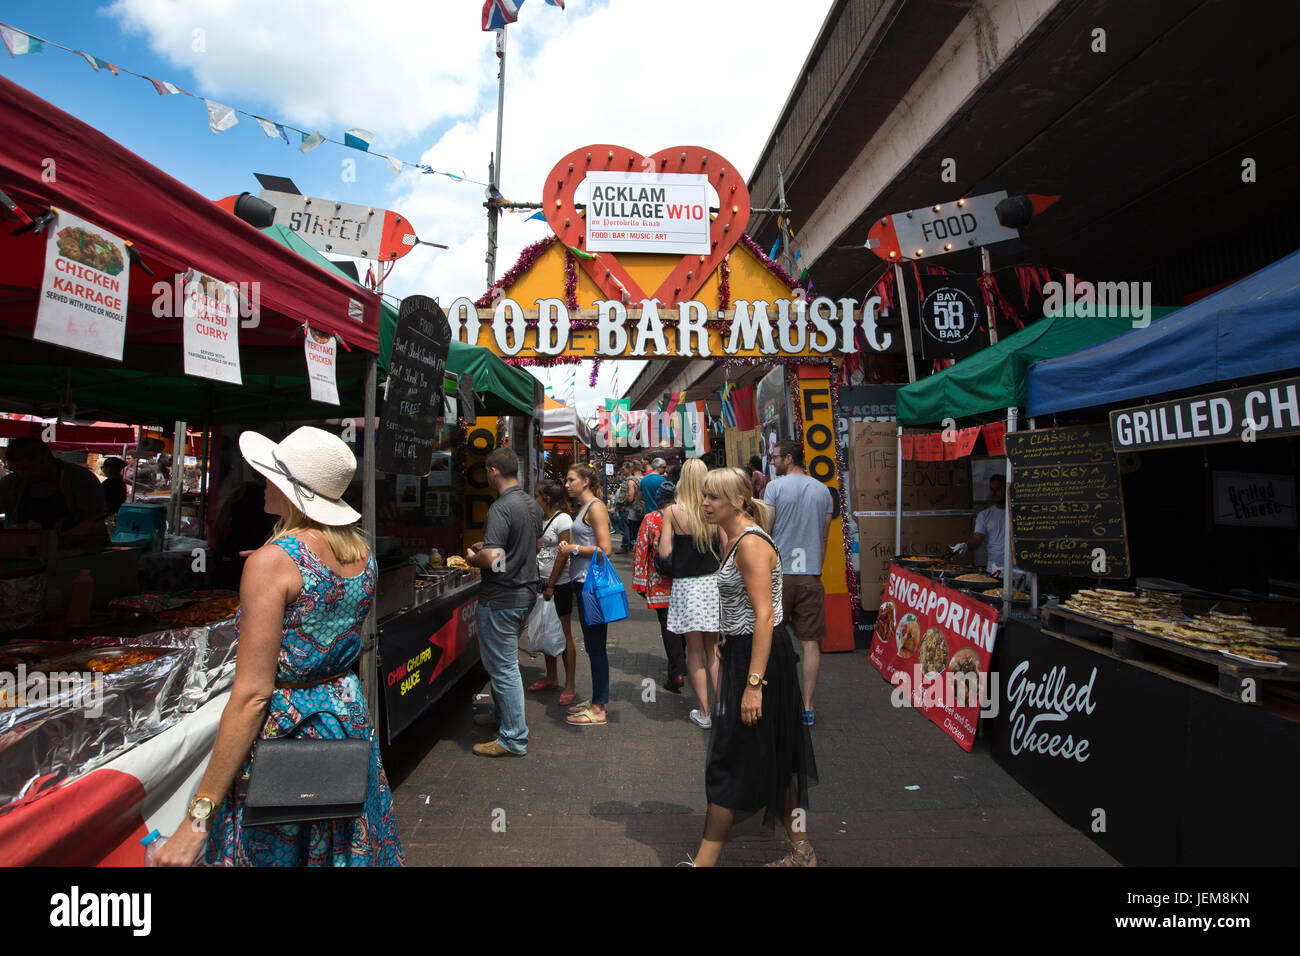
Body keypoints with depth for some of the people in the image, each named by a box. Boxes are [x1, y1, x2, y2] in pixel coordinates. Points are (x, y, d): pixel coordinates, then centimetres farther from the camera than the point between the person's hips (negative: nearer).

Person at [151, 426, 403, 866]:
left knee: (268, 852, 16)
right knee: (346, 851, 22)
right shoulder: (363, 553, -1)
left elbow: (252, 695, -22)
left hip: (284, 728, -6)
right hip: (351, 722, 7)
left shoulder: (272, 561, -20)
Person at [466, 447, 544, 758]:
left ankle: (514, 739, 11)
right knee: (502, 661, 25)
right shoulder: (532, 504, 8)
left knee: (503, 667, 1)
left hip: (501, 600, -10)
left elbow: (493, 560, -29)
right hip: (526, 593, 10)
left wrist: (473, 559, -7)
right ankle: (501, 714, 42)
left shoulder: (500, 508, -22)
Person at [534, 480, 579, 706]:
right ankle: (551, 678, 26)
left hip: (560, 584, -8)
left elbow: (562, 555, -16)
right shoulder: (543, 520, 13)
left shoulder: (562, 519, -12)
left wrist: (551, 585, -16)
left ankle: (569, 686, 4)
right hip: (545, 583, 8)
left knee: (564, 633, -3)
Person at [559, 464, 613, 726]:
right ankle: (598, 700, 26)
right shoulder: (583, 508, 17)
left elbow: (605, 549, -19)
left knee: (596, 646, -3)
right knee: (592, 645, 16)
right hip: (584, 584, 10)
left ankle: (599, 709, 5)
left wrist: (574, 548, -12)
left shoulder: (595, 507, -12)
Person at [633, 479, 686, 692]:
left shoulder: (650, 519, -4)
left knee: (668, 624, 0)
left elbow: (641, 551, -4)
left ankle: (676, 673, -7)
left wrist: (640, 582, 1)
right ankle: (680, 666, 30)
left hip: (661, 583, -3)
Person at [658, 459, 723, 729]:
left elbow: (664, 552, -9)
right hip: (713, 583, 2)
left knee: (695, 650, 10)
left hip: (685, 585, -2)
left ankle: (704, 712, 16)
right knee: (714, 650, 14)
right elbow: (728, 549, -3)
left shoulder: (673, 511, -9)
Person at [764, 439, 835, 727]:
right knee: (810, 642, 6)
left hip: (779, 573, -3)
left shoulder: (775, 486, -6)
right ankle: (807, 707, 10)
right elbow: (823, 538, 12)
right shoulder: (823, 490, 8)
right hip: (811, 575, 3)